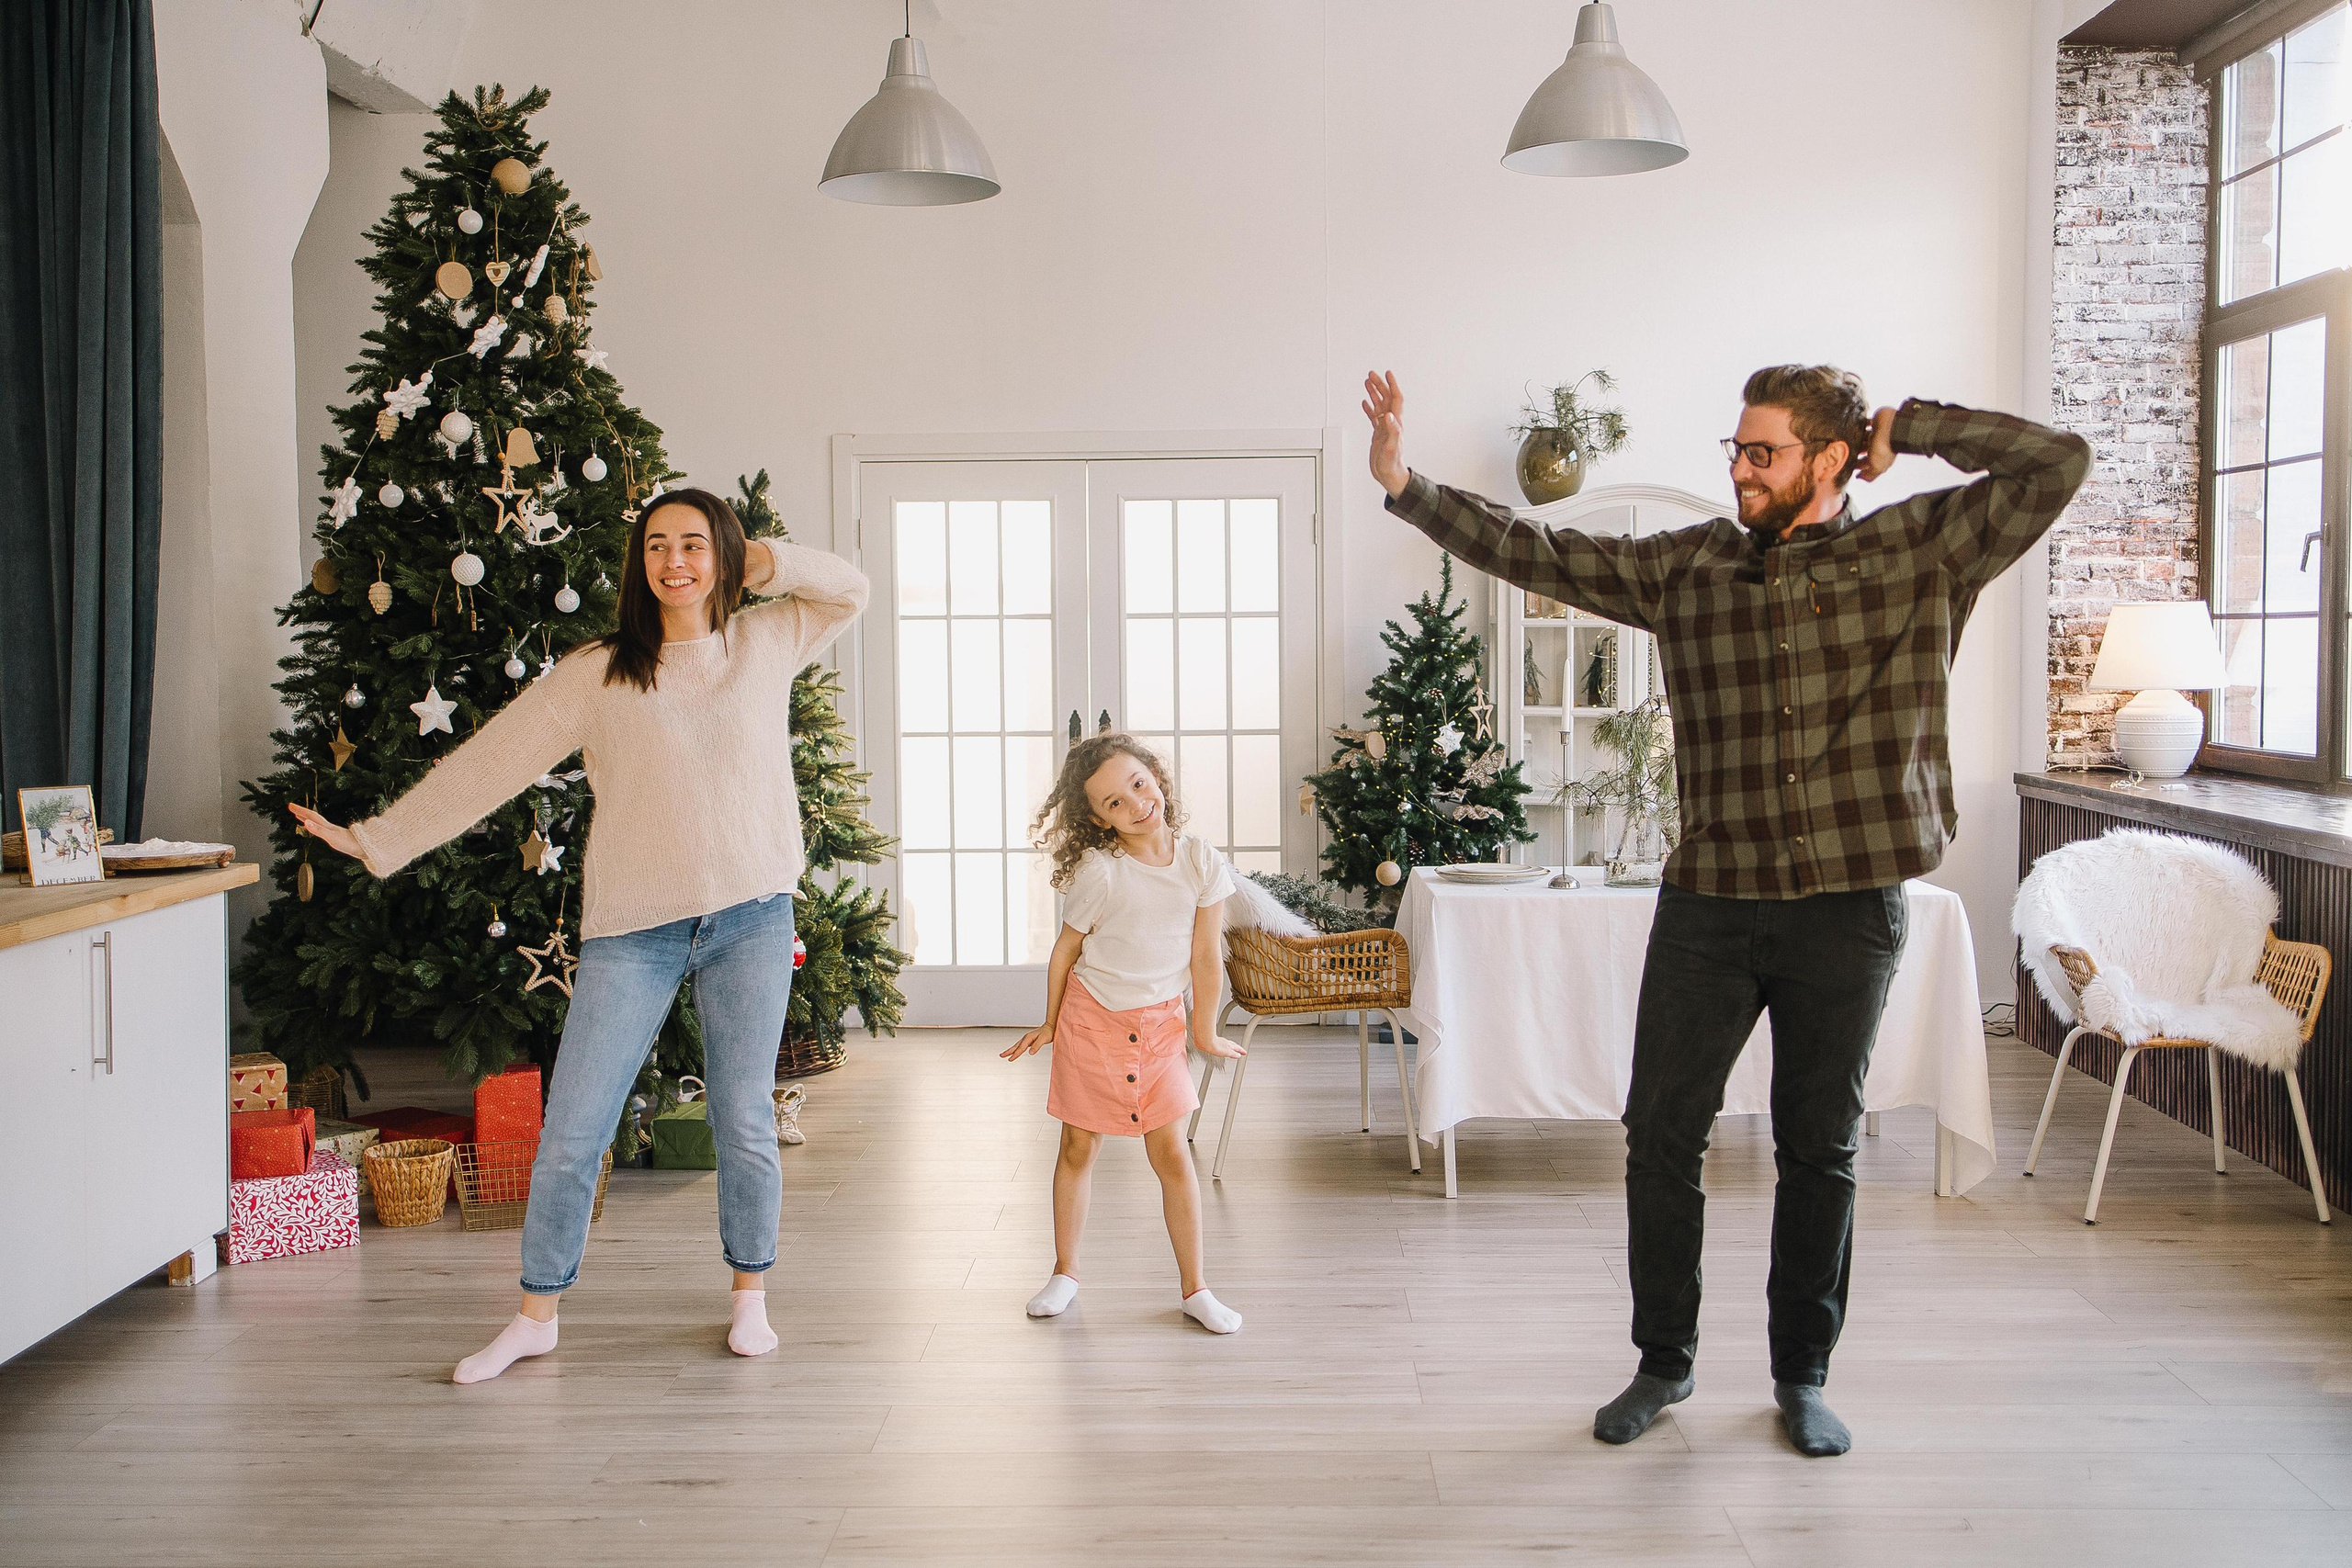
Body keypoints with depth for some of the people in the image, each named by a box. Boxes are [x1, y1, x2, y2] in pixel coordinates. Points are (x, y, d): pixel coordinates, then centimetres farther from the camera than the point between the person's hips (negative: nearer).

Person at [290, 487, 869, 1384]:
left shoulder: (765, 644, 7)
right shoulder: (597, 673, 1)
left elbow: (849, 590, 18)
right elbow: (490, 763, 2)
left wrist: (767, 562, 2)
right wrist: (375, 839, 1)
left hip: (751, 916, 1)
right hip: (633, 926, -1)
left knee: (745, 1123, 8)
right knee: (571, 1130, 0)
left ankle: (749, 1299, 26)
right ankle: (535, 1316, 16)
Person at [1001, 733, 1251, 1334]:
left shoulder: (1202, 863, -12)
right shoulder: (1100, 872, -18)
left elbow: (1205, 955, -5)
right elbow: (1065, 949, -5)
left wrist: (1204, 1033, 3)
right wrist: (1049, 1025, 5)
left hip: (1159, 1023, 1)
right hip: (1091, 1019, -1)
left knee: (1172, 1153, 0)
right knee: (1078, 1148, 10)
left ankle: (1194, 1288, 11)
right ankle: (1065, 1274, 27)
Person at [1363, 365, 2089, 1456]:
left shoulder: (1918, 554, 0)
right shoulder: (1688, 568, 5)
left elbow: (2057, 464, -5)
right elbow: (1539, 554, 3)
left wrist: (1906, 426, -2)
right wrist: (1405, 486, -3)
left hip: (1850, 908, -2)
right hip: (1709, 904, 2)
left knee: (1819, 1149, 10)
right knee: (1661, 1131, 5)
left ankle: (1802, 1375, 27)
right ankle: (1663, 1361, 24)